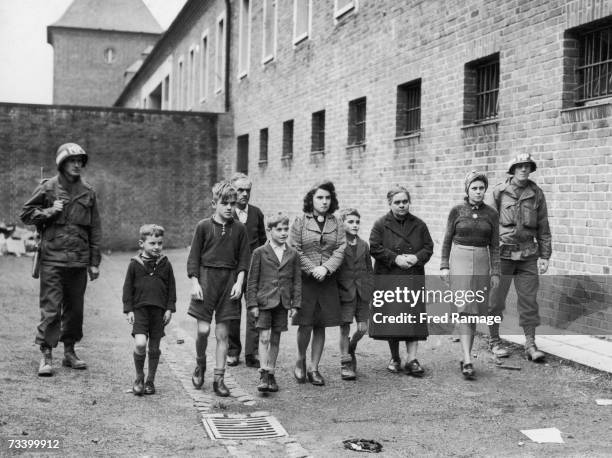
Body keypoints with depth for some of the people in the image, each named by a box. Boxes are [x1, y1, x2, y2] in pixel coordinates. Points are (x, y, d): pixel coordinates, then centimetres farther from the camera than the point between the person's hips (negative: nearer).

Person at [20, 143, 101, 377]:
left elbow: (95, 229, 11)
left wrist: (94, 262, 8)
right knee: (51, 308, -6)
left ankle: (69, 352, 22)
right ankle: (46, 355, 0)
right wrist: (49, 212, -11)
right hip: (53, 258, -3)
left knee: (75, 308, 10)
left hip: (79, 260, 4)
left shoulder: (88, 192, 10)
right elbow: (26, 213, 6)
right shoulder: (48, 188, 1)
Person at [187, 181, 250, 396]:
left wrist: (239, 282, -3)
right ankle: (200, 365, 22)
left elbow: (243, 259, 7)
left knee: (222, 333, 4)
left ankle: (219, 379, 10)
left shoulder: (239, 228, 4)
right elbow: (194, 257, 1)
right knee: (203, 329, -7)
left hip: (229, 280, 2)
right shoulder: (203, 226, -1)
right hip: (206, 278, -2)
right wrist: (194, 283, -7)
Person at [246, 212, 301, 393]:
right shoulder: (260, 253, -1)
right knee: (264, 337, -10)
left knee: (275, 339, 9)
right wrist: (252, 303, -6)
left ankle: (271, 374, 18)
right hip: (264, 302, -3)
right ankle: (263, 375, -10)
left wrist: (295, 304, 3)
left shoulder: (293, 254, 7)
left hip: (282, 303, 3)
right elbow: (252, 280, -1)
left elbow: (297, 281, 9)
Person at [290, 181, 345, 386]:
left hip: (327, 281, 3)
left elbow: (340, 250, 1)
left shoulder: (336, 224, 9)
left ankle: (314, 368, 16)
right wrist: (312, 269, -14)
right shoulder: (300, 222, 1)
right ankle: (300, 361, 19)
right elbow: (295, 250, -5)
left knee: (321, 326, 5)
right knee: (305, 325, -5)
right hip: (305, 280, -3)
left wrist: (326, 268, -14)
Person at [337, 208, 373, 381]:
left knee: (363, 328, 3)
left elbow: (369, 269, 15)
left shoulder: (363, 245, 10)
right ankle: (345, 363, 10)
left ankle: (350, 349, 31)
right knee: (344, 328, -1)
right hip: (344, 293, -4)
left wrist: (369, 289, 7)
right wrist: (336, 290, -9)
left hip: (362, 293, 4)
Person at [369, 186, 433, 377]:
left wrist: (417, 257, -11)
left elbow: (428, 247, 9)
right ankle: (395, 359, 19)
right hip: (388, 277, -1)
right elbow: (374, 248, -6)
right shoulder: (381, 224, 1)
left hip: (413, 278, 1)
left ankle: (412, 360, -3)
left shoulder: (419, 225, 9)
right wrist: (395, 258, -15)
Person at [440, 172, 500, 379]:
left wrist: (495, 273, 0)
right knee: (463, 310, -13)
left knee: (474, 312, 7)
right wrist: (444, 266, -1)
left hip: (481, 264, 2)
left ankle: (466, 358, 19)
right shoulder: (457, 211, 0)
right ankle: (468, 361, -18)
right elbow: (447, 240, 5)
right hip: (459, 261, -2)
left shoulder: (491, 214, 4)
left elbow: (494, 246, 6)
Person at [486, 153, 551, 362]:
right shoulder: (500, 192, 0)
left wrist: (544, 256, 6)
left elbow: (543, 227, 10)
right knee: (496, 299, 3)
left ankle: (530, 345, 8)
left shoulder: (536, 193, 6)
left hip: (527, 254, 2)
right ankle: (495, 341, 18)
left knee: (529, 299, 1)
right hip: (502, 252, -2)